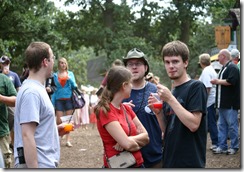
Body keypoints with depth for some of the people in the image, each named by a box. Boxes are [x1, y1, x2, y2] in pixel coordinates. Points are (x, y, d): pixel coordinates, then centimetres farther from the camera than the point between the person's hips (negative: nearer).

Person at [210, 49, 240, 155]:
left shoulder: (232, 68, -12)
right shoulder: (224, 68, 19)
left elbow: (231, 81, -25)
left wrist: (218, 81, -14)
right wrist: (217, 81, 9)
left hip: (230, 103, -10)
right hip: (223, 103, 10)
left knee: (232, 125, -3)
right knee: (222, 125, 10)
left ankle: (234, 147, 5)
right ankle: (222, 146, 14)